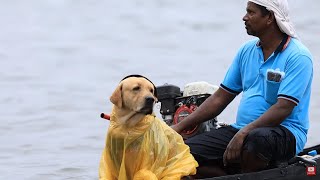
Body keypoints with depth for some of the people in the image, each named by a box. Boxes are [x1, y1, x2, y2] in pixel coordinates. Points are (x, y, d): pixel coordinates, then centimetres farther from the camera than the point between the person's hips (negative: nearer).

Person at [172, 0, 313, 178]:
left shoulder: (298, 56, -11)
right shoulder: (247, 50, 12)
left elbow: (283, 108, -20)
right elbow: (220, 98, 15)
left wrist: (243, 133, -29)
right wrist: (179, 127, 8)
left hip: (285, 133, -6)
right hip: (243, 130, 7)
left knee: (258, 138, -42)